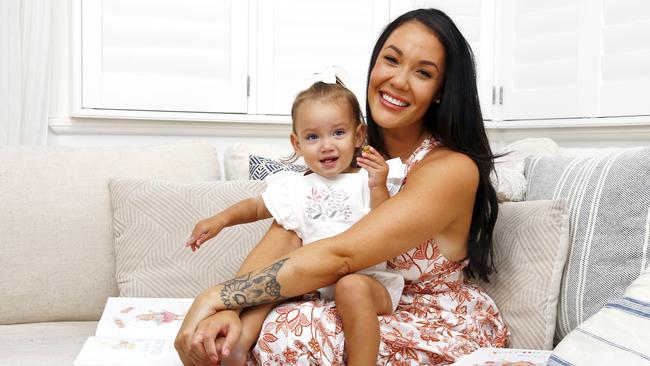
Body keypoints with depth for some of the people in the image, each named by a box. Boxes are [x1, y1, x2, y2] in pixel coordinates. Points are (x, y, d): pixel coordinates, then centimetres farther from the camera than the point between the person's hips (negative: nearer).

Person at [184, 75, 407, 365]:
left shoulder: (367, 181, 1)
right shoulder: (296, 187, 13)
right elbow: (258, 207, 26)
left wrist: (378, 187, -18)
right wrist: (223, 218, 9)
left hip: (369, 279, -5)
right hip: (313, 283, 5)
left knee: (352, 287, -36)